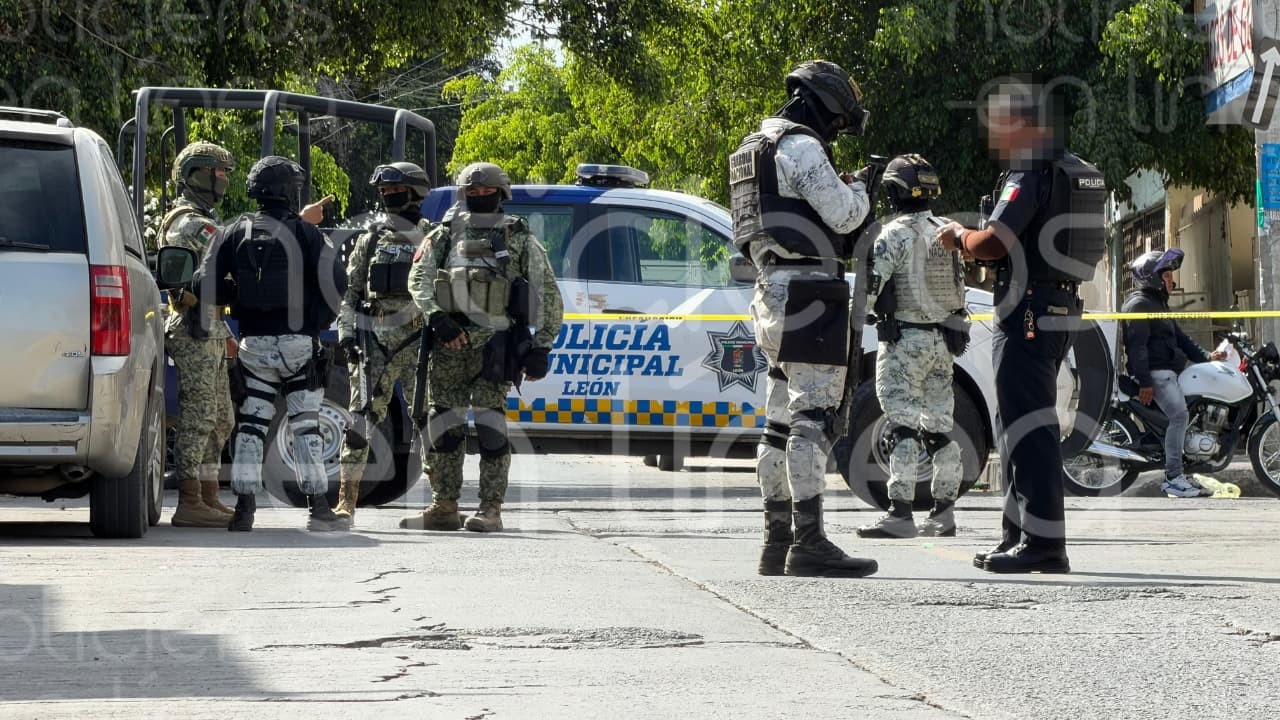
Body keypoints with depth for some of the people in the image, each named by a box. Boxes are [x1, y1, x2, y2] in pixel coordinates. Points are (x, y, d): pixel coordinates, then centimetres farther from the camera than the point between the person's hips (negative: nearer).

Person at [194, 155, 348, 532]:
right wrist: (319, 320, 5)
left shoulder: (236, 233, 3)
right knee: (306, 428, 2)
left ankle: (244, 509, 2)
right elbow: (335, 282, -12)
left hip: (253, 344, 2)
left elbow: (205, 285, -1)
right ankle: (319, 508, 0)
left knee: (250, 427, 7)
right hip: (298, 344, -2)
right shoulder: (304, 233, -4)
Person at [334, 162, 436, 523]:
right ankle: (347, 498, -3)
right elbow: (350, 290, 11)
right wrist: (346, 332, 0)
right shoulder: (371, 239, 12)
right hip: (374, 341, 1)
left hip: (418, 341, -1)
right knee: (362, 417, -4)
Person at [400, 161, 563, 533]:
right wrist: (437, 317, -14)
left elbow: (548, 295, 7)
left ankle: (491, 509, -10)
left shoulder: (521, 241, 8)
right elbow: (419, 278, 3)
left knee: (488, 418, -12)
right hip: (450, 342, 3)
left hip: (495, 344, -3)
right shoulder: (443, 237, 14)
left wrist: (541, 347, 1)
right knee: (444, 423, 3)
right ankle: (444, 508, 11)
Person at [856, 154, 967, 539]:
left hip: (905, 340, -7)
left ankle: (900, 512, -16)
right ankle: (944, 510, 13)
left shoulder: (896, 234, -13)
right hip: (943, 340, 7)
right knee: (938, 426, 11)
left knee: (902, 427, -11)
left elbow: (870, 286, -16)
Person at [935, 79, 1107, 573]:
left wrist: (959, 236, -1)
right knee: (1021, 424, 16)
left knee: (1028, 426, -10)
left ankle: (1042, 542, -14)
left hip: (1028, 311, -10)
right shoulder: (1076, 173, 16)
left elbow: (992, 243, -24)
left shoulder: (1030, 175, -15)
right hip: (1061, 308, 10)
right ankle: (1021, 533, 20)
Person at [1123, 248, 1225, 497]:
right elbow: (1137, 345, -17)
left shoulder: (1158, 304, 26)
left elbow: (1178, 336, 27)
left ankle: (1176, 476, 9)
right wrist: (1145, 382, -24)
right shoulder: (1139, 304, -9)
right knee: (1179, 414, -21)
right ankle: (1173, 478, -23)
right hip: (1155, 371, -11)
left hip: (1167, 370, 11)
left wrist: (1205, 356, 14)